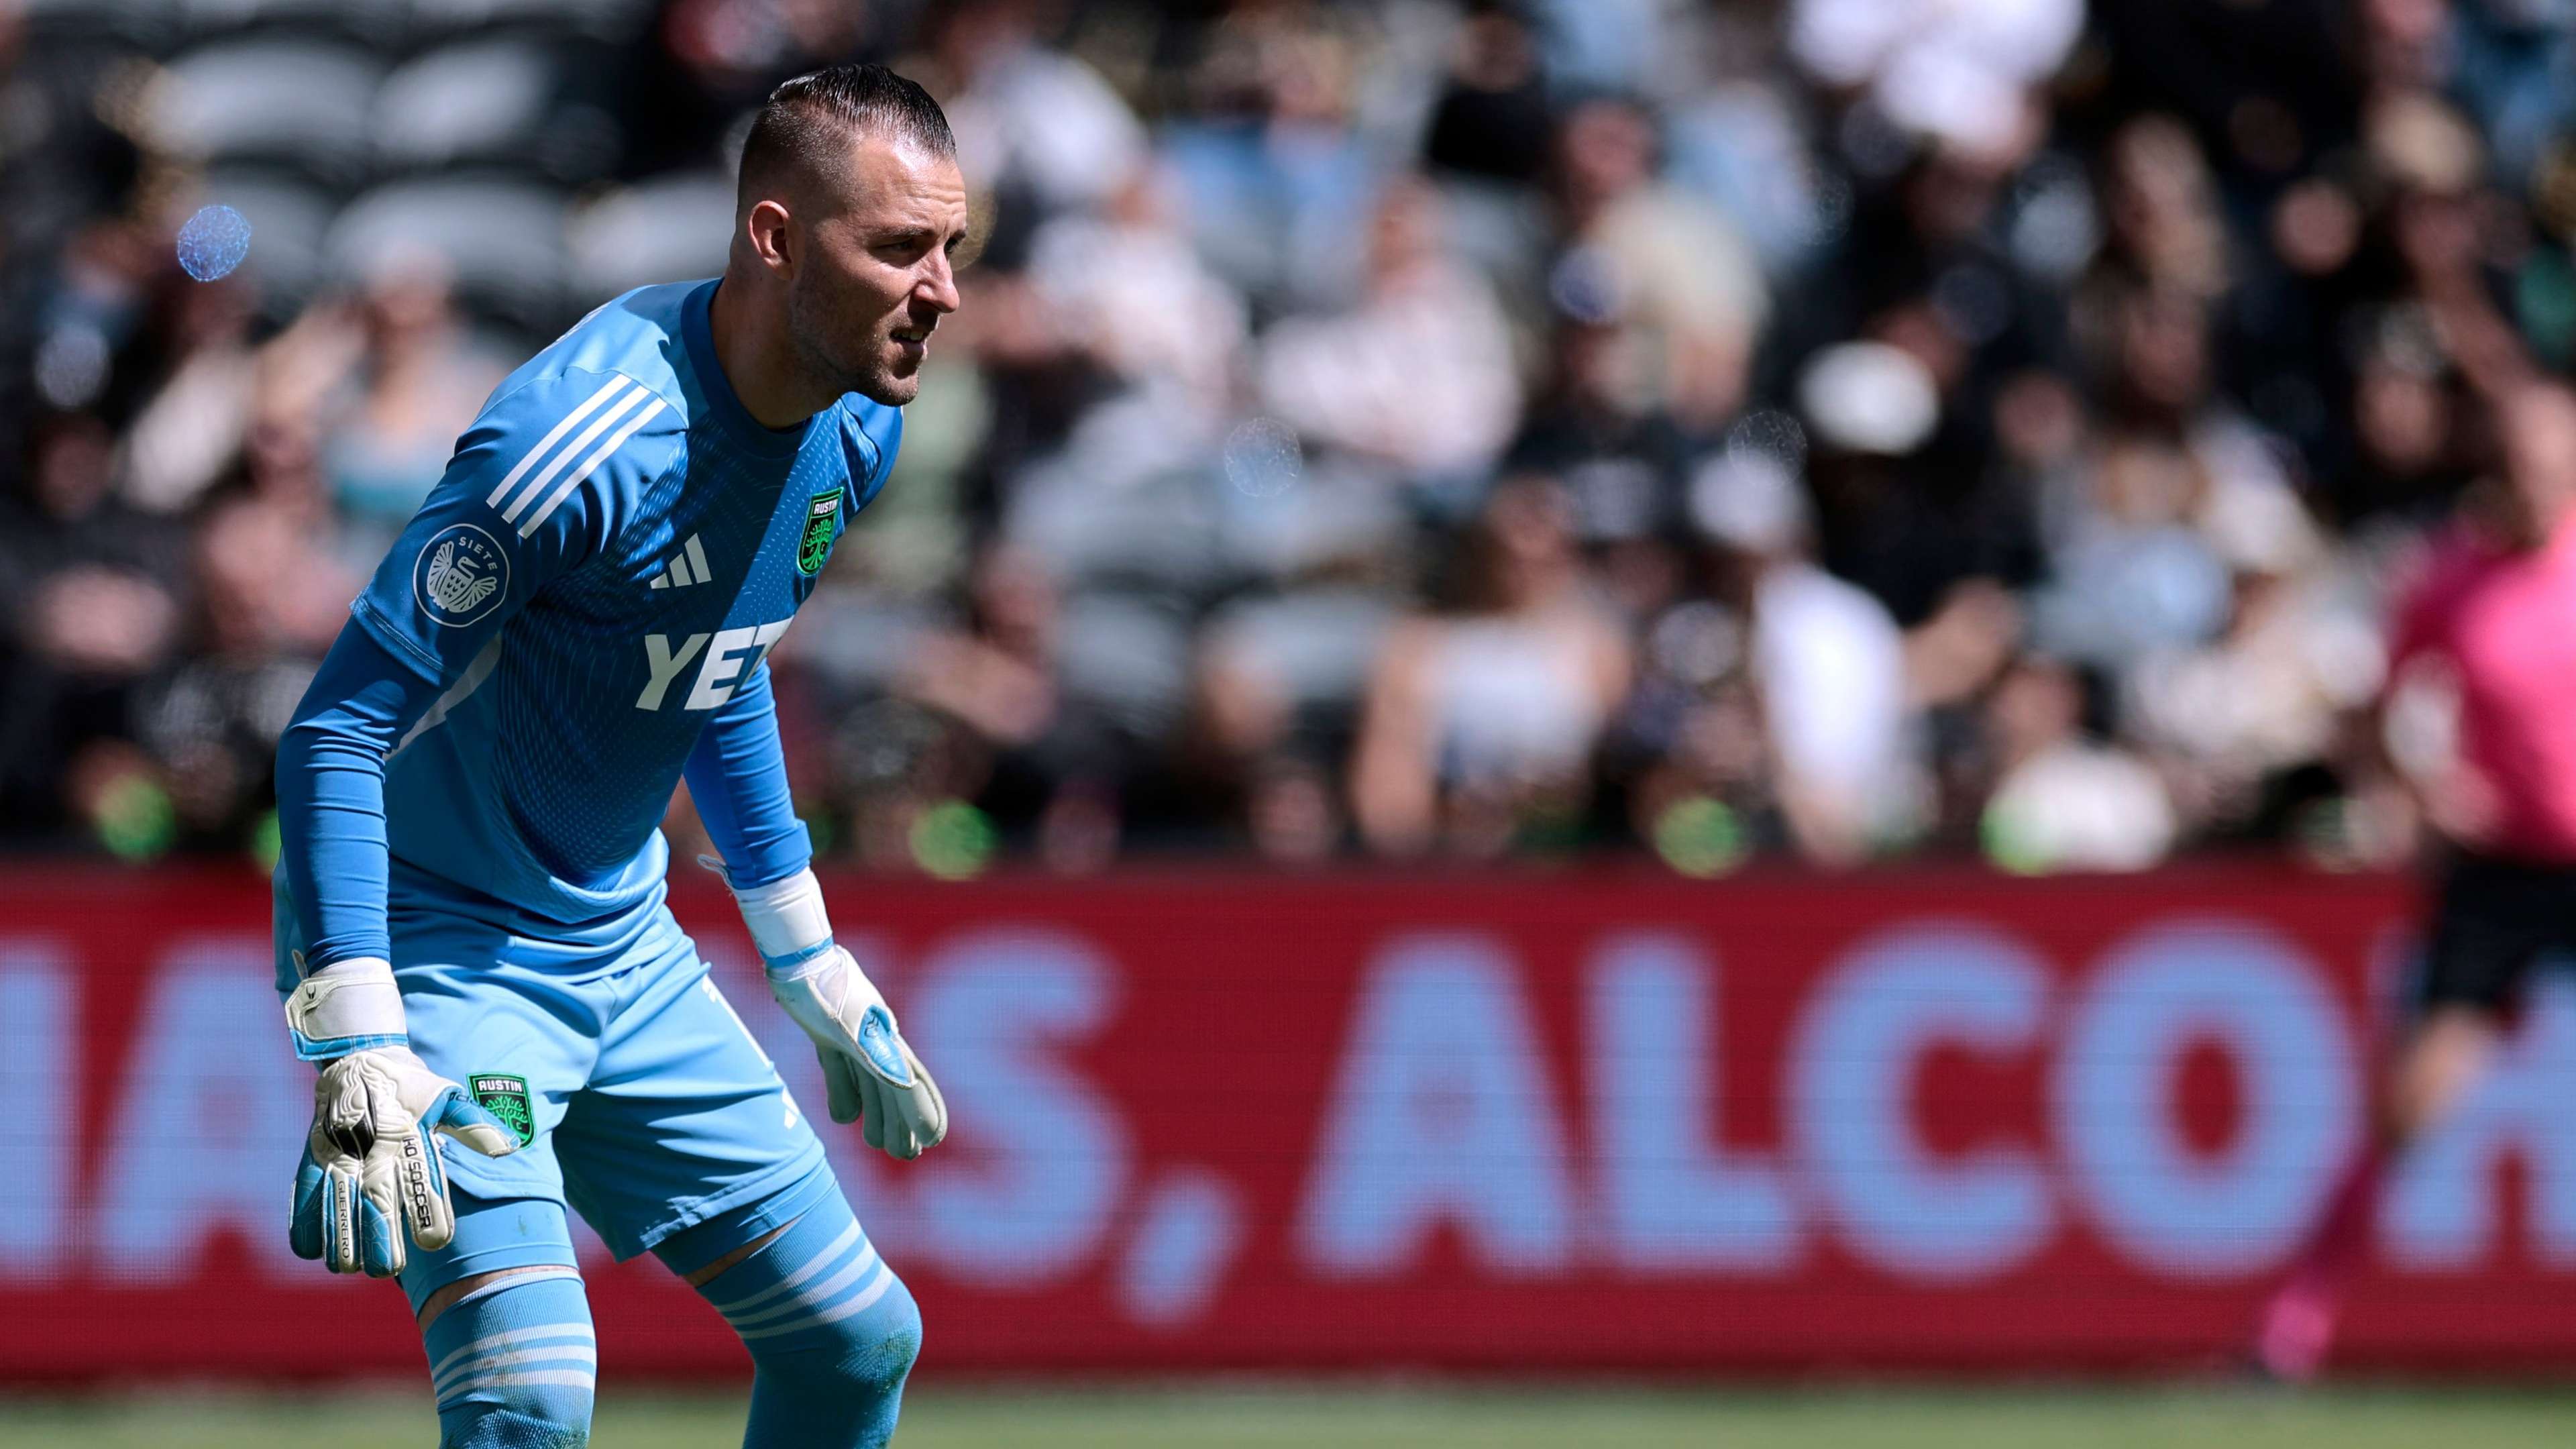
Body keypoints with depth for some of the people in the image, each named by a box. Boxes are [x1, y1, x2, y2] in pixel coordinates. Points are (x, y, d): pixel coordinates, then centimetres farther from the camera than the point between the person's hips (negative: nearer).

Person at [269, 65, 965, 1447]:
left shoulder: (855, 427, -1)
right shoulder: (586, 438, -27)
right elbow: (337, 728, -27)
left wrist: (816, 972, 24)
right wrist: (355, 1062, -32)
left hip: (626, 958, 9)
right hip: (444, 955, -8)